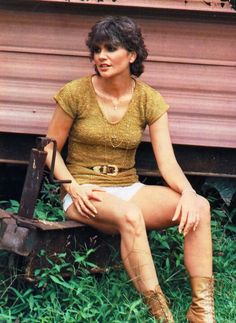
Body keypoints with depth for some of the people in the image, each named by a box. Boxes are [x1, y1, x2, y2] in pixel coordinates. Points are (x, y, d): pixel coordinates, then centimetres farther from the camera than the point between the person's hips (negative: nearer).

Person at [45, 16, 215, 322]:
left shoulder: (149, 100, 0)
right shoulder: (75, 93, -5)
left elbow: (167, 162, -6)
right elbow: (51, 148, 2)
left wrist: (188, 191, -26)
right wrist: (73, 188, -14)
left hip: (128, 189, 3)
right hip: (84, 192, -3)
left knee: (200, 207, -23)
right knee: (129, 215, -38)